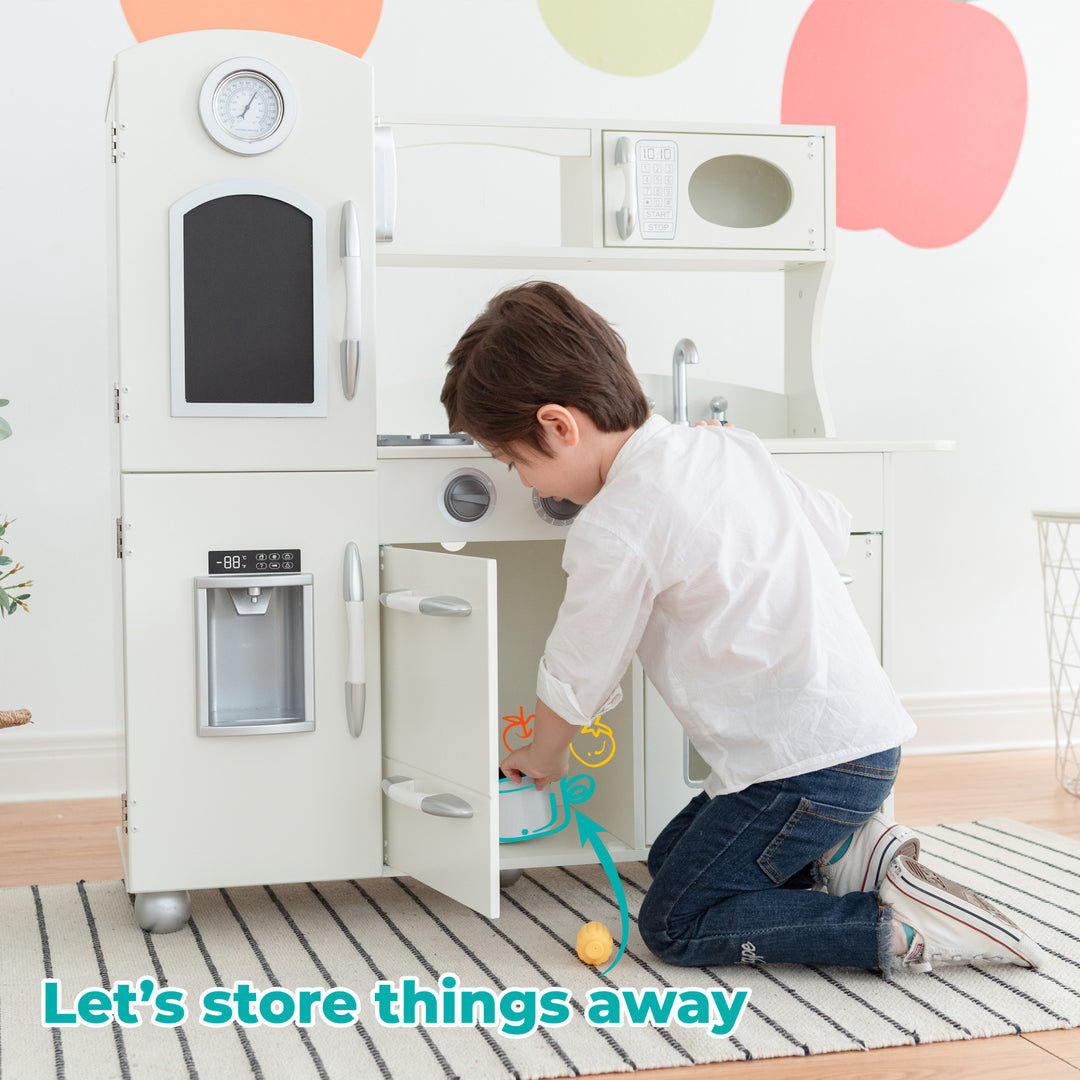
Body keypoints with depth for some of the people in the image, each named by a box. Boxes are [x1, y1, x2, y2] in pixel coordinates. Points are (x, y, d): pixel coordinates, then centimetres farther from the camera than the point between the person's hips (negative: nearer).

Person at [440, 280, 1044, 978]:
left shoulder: (615, 529, -17)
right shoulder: (728, 446, 7)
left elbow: (575, 685, -4)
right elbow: (835, 528, 19)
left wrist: (542, 759, 16)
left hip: (811, 764, -9)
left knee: (675, 925, 0)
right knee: (671, 858, 20)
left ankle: (897, 927, -9)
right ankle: (849, 851, 6)